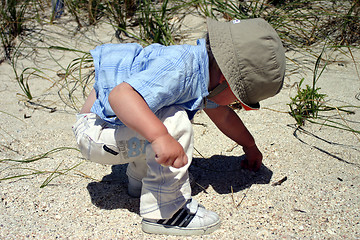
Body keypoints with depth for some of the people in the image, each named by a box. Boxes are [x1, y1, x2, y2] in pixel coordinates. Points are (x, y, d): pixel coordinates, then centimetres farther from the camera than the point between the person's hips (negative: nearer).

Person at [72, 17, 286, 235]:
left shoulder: (205, 74, 0)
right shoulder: (179, 70, -30)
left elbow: (222, 114, 18)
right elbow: (120, 95, -42)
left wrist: (250, 146, 30)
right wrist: (160, 136, -53)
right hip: (96, 132, -10)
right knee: (174, 123, -28)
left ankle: (140, 180, 29)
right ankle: (164, 213, -14)